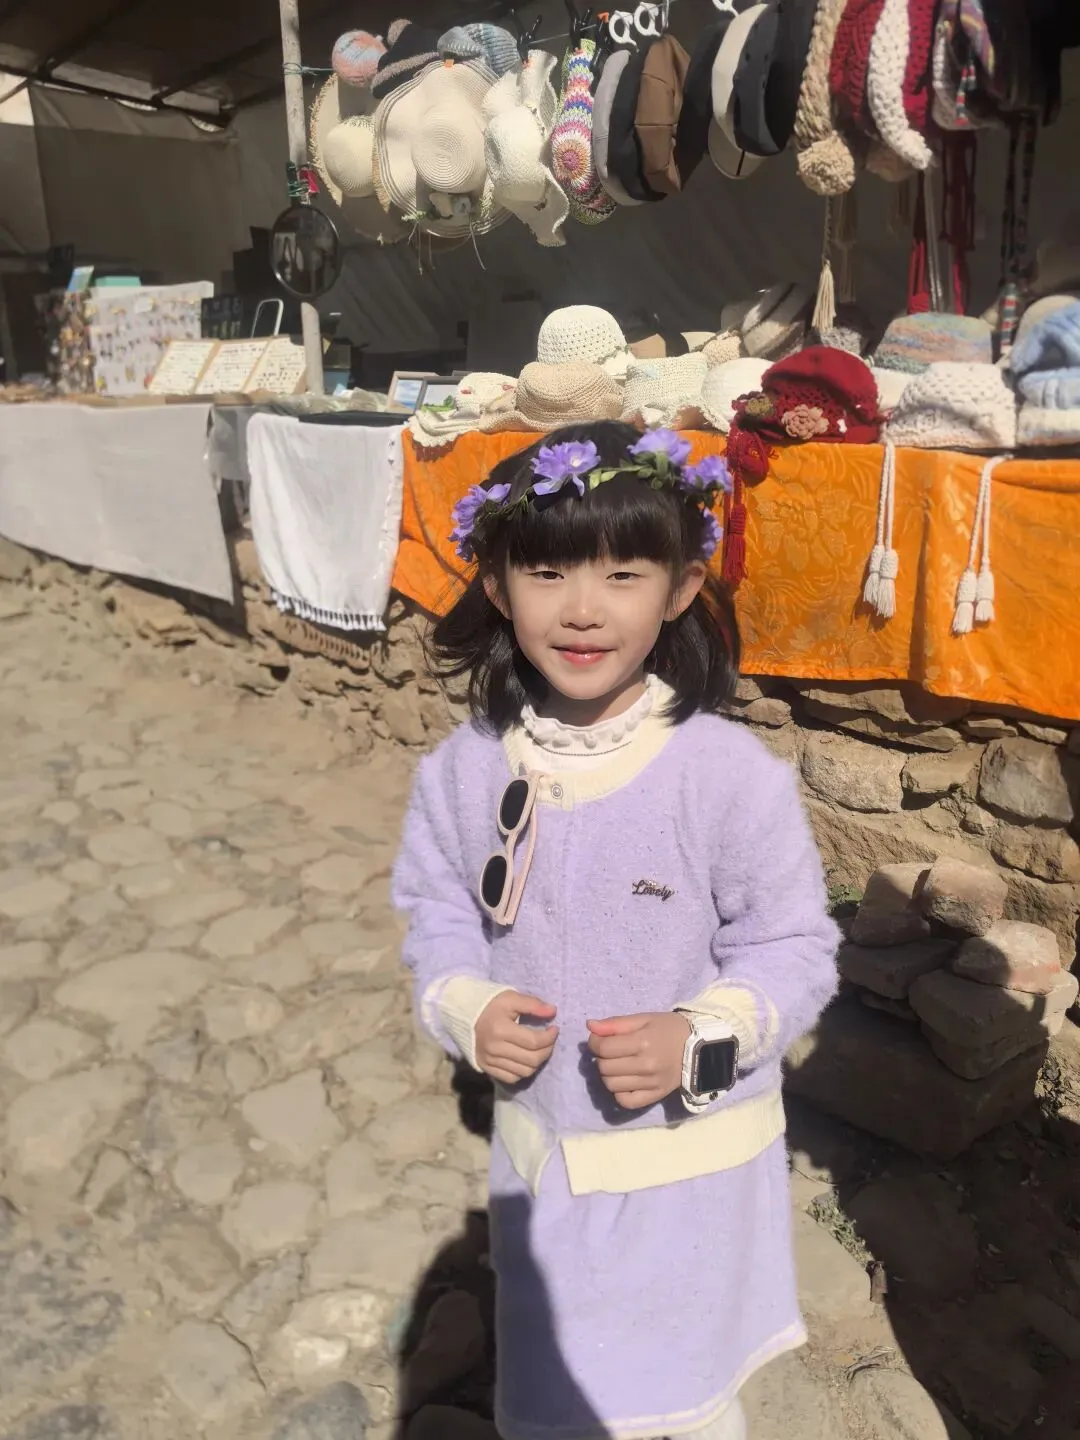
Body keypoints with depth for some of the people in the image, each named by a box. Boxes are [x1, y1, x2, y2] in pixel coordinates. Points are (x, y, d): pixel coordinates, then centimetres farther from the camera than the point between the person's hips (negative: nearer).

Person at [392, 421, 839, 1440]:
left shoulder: (729, 773, -23)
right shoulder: (466, 769, -12)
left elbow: (795, 948, -14)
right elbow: (438, 917, 0)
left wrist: (700, 1038, -28)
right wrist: (468, 1008, -19)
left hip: (692, 1163, -3)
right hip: (541, 1157, 4)